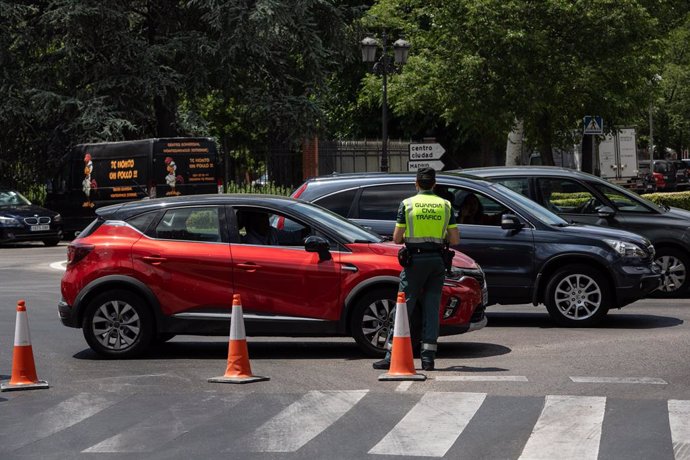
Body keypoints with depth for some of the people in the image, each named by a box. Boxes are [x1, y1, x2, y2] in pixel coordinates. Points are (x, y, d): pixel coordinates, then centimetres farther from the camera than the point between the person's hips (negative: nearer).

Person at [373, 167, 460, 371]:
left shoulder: (407, 204, -2)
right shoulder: (445, 205, 5)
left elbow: (397, 238, -3)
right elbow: (455, 240, 4)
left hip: (415, 260, -2)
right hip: (436, 261, 2)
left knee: (404, 306, 1)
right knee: (432, 308, 5)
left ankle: (391, 356, -1)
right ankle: (428, 358, 1)